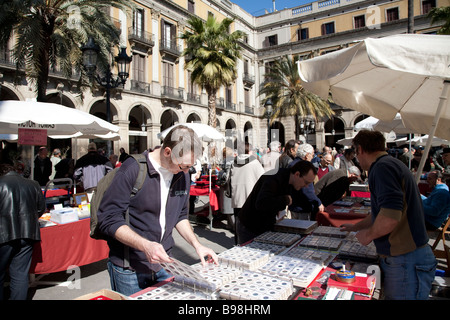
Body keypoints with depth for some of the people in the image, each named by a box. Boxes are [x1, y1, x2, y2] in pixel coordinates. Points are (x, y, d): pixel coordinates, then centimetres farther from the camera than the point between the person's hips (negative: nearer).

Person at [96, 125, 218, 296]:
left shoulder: (182, 174, 1)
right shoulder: (133, 169, -19)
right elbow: (109, 219, -18)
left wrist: (197, 244, 1)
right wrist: (145, 245, -29)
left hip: (163, 264, 6)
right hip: (129, 270, -5)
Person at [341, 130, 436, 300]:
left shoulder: (383, 167, -18)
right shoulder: (392, 163, 16)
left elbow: (390, 217, -30)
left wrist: (368, 235, -12)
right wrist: (356, 227, 37)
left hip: (405, 262, -9)